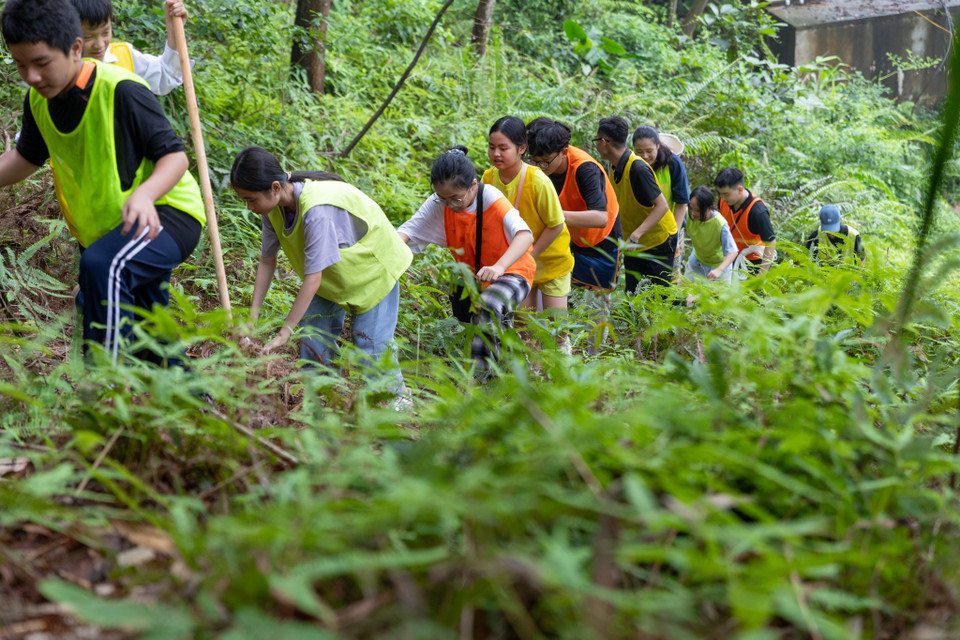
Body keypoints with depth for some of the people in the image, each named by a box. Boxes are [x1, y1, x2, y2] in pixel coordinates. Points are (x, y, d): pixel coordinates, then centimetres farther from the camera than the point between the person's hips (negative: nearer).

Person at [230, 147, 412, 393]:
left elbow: (312, 280, -39)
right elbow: (267, 262, -5)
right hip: (332, 272, 7)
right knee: (313, 332, 2)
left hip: (373, 266, -7)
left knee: (371, 345, -8)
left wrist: (284, 333, -34)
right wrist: (252, 317, -10)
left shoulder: (316, 210, -42)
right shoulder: (273, 207, -17)